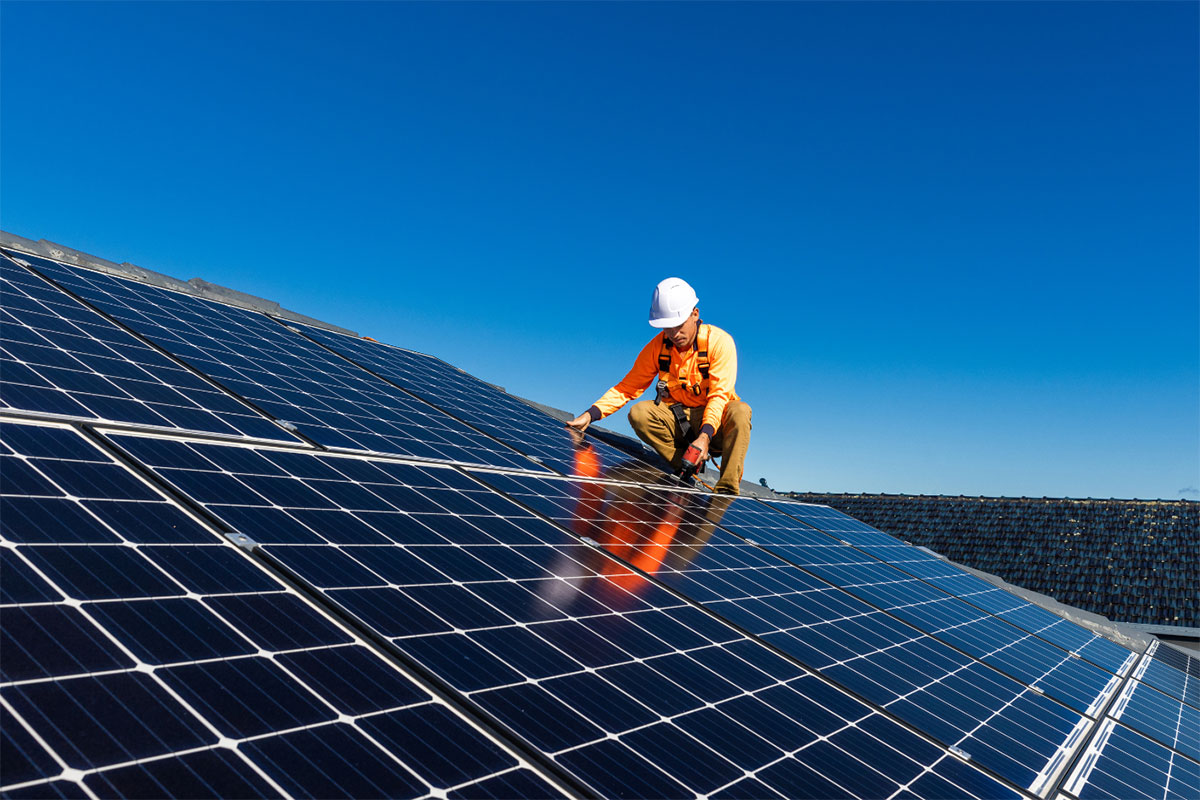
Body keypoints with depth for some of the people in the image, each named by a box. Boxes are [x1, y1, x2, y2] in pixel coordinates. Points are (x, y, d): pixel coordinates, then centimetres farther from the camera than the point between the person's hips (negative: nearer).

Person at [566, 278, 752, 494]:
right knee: (639, 413, -25)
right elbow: (628, 387, -3)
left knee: (740, 412, -35)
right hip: (677, 420, 3)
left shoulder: (719, 341, -15)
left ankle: (727, 490, -30)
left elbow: (719, 395, -22)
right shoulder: (657, 347, -4)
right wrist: (589, 415, -17)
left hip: (714, 420, -2)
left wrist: (705, 436, -37)